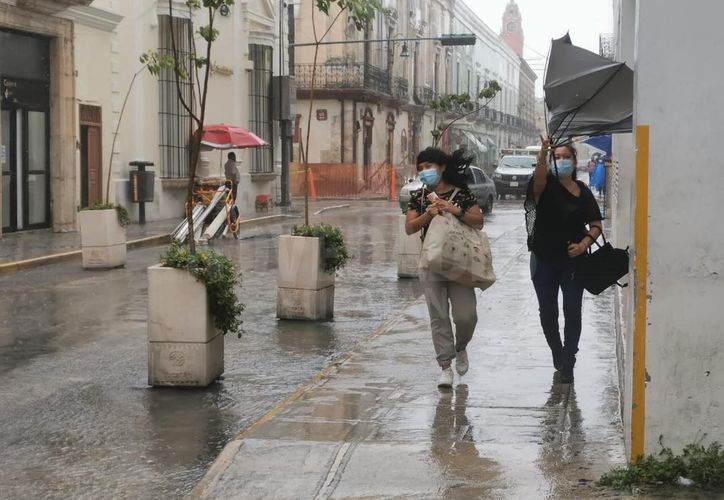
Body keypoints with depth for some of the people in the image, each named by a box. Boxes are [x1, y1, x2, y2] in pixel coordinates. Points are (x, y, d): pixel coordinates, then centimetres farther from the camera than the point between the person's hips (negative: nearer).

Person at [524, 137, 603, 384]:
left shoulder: (583, 192, 4)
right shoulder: (546, 186, -4)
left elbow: (596, 225, 4)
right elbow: (538, 179, -29)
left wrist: (584, 244, -16)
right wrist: (543, 153, -47)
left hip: (573, 260, 1)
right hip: (544, 259, -1)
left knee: (573, 312, -3)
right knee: (547, 312, 9)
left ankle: (567, 363, 6)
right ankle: (557, 352, 33)